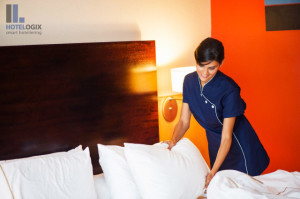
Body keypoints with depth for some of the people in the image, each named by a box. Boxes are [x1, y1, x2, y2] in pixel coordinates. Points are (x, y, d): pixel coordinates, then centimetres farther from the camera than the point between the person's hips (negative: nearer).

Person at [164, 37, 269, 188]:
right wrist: (173, 141, -26)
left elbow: (226, 138, -26)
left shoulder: (229, 89, -29)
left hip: (237, 143, -5)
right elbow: (184, 121, -5)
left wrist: (212, 173, -30)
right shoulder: (189, 81, -12)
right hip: (213, 142, 5)